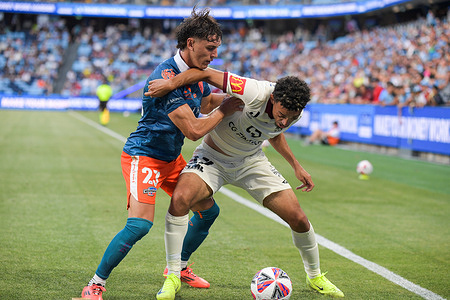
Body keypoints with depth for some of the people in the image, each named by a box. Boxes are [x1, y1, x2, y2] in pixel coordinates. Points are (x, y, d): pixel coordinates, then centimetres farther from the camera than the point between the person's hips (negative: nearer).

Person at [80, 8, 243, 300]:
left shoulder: (196, 72, 2)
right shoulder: (166, 77, -27)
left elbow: (205, 102, 26)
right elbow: (194, 130, -27)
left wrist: (229, 96, 9)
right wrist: (224, 111, -13)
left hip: (172, 157, 9)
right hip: (144, 156, -9)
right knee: (140, 224, -24)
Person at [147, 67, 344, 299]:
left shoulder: (293, 113, -14)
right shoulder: (254, 94, -34)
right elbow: (206, 73, -28)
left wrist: (296, 166, 12)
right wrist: (171, 83, -38)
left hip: (251, 162, 4)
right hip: (212, 157, -4)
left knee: (298, 219, -4)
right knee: (180, 199, -32)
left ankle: (315, 277, 24)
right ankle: (173, 276, -16)